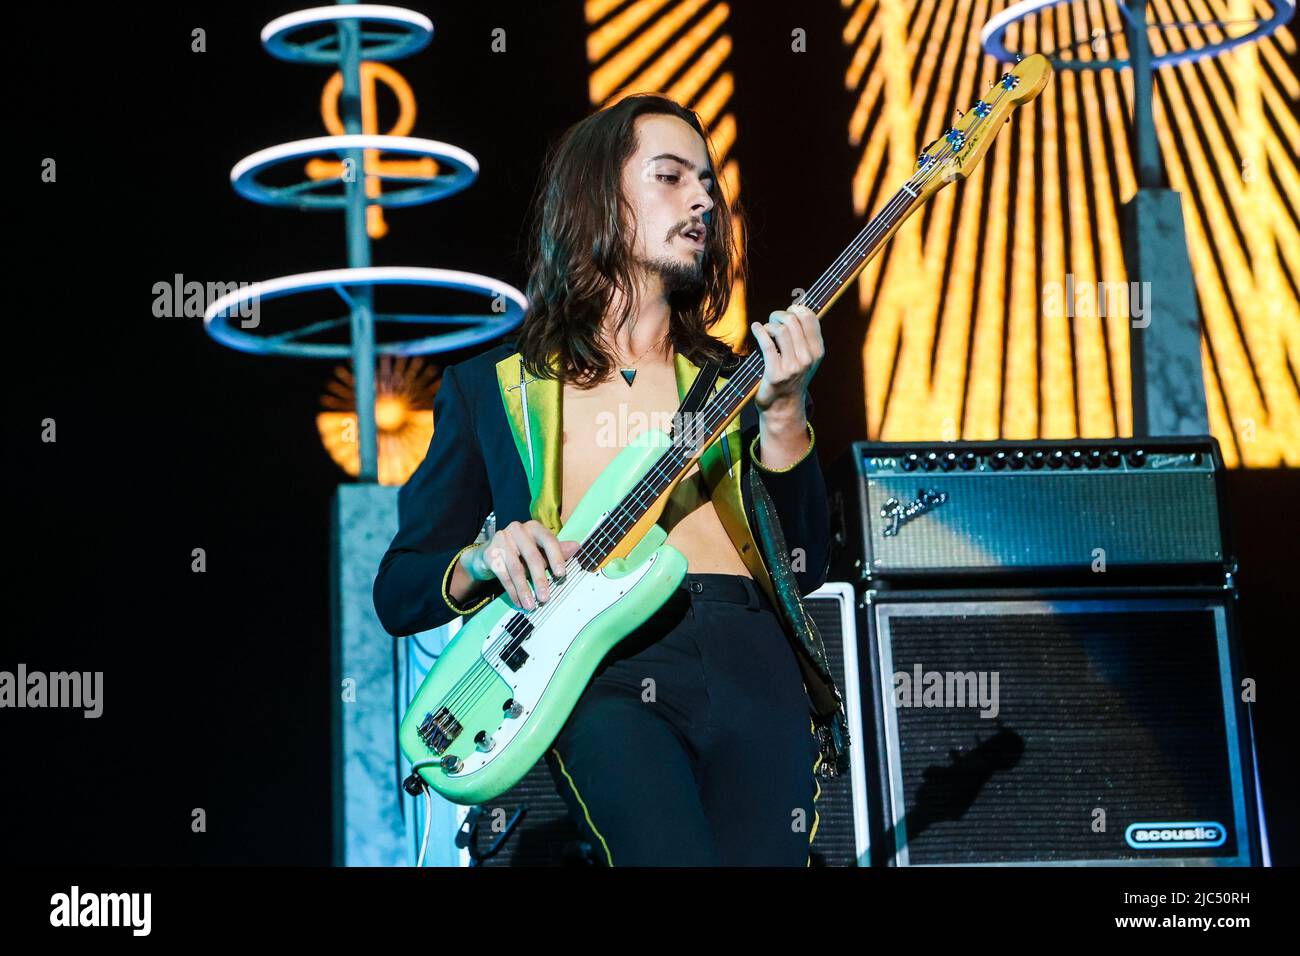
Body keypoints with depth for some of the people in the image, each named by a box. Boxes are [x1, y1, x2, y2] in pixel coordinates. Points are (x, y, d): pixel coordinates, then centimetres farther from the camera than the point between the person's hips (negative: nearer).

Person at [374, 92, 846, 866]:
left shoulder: (730, 380, 22)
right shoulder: (488, 387, 16)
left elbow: (804, 569, 11)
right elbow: (398, 591, 15)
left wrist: (783, 414, -2)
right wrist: (482, 561, -6)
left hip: (749, 655, 4)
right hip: (600, 667, -3)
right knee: (673, 853, -31)